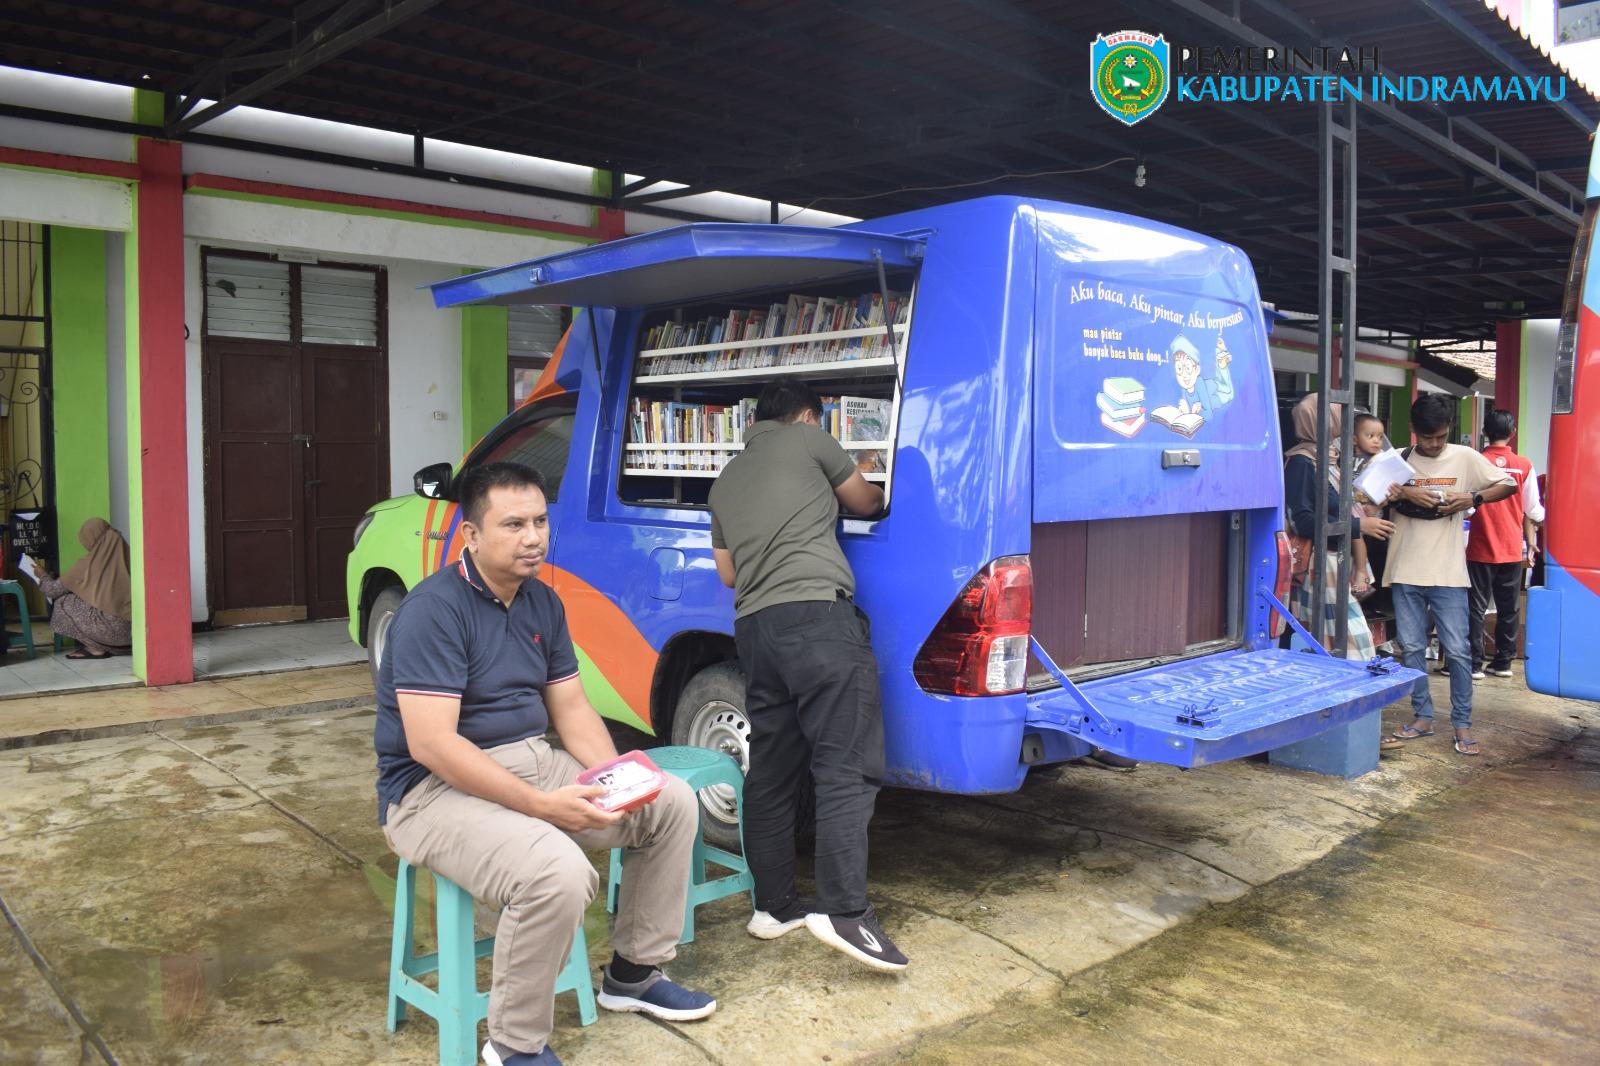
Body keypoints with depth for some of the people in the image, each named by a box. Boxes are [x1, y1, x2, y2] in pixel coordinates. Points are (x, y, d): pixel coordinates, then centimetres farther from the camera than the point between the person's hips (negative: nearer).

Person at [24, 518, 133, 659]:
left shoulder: (89, 563, -5)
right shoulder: (122, 553, 8)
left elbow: (55, 590, 7)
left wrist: (43, 576, 28)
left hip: (112, 629, -6)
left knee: (62, 603, 10)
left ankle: (95, 648, 7)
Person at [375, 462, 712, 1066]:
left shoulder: (543, 603, 7)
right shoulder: (434, 610, -19)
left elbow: (570, 706, 10)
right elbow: (430, 744, -25)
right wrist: (541, 805, -28)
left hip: (533, 764, 9)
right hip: (437, 787, -8)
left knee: (673, 803, 2)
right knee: (558, 872, -34)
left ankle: (633, 974, 18)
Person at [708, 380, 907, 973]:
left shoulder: (726, 480, 26)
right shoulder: (806, 439, 9)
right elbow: (866, 503, 21)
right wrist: (877, 494, 43)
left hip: (754, 626, 7)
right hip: (817, 615, -7)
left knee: (771, 773, 11)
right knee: (848, 767, -8)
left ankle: (773, 906, 17)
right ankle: (843, 910, -14)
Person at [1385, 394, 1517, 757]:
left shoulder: (1465, 458, 2)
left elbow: (1509, 484, 5)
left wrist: (1472, 498, -11)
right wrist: (1405, 493, -19)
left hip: (1448, 573, -1)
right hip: (1405, 571, 2)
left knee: (1457, 649, 0)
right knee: (1411, 647, 8)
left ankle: (1462, 723, 11)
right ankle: (1422, 716, 19)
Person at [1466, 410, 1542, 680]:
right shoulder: (1524, 466, -1)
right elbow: (1531, 512, 4)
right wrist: (1530, 546, 16)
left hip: (1481, 549, -2)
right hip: (1513, 550, 2)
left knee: (1477, 608, 3)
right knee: (1509, 609, 11)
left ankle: (1474, 664, 1)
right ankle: (1503, 662, 16)